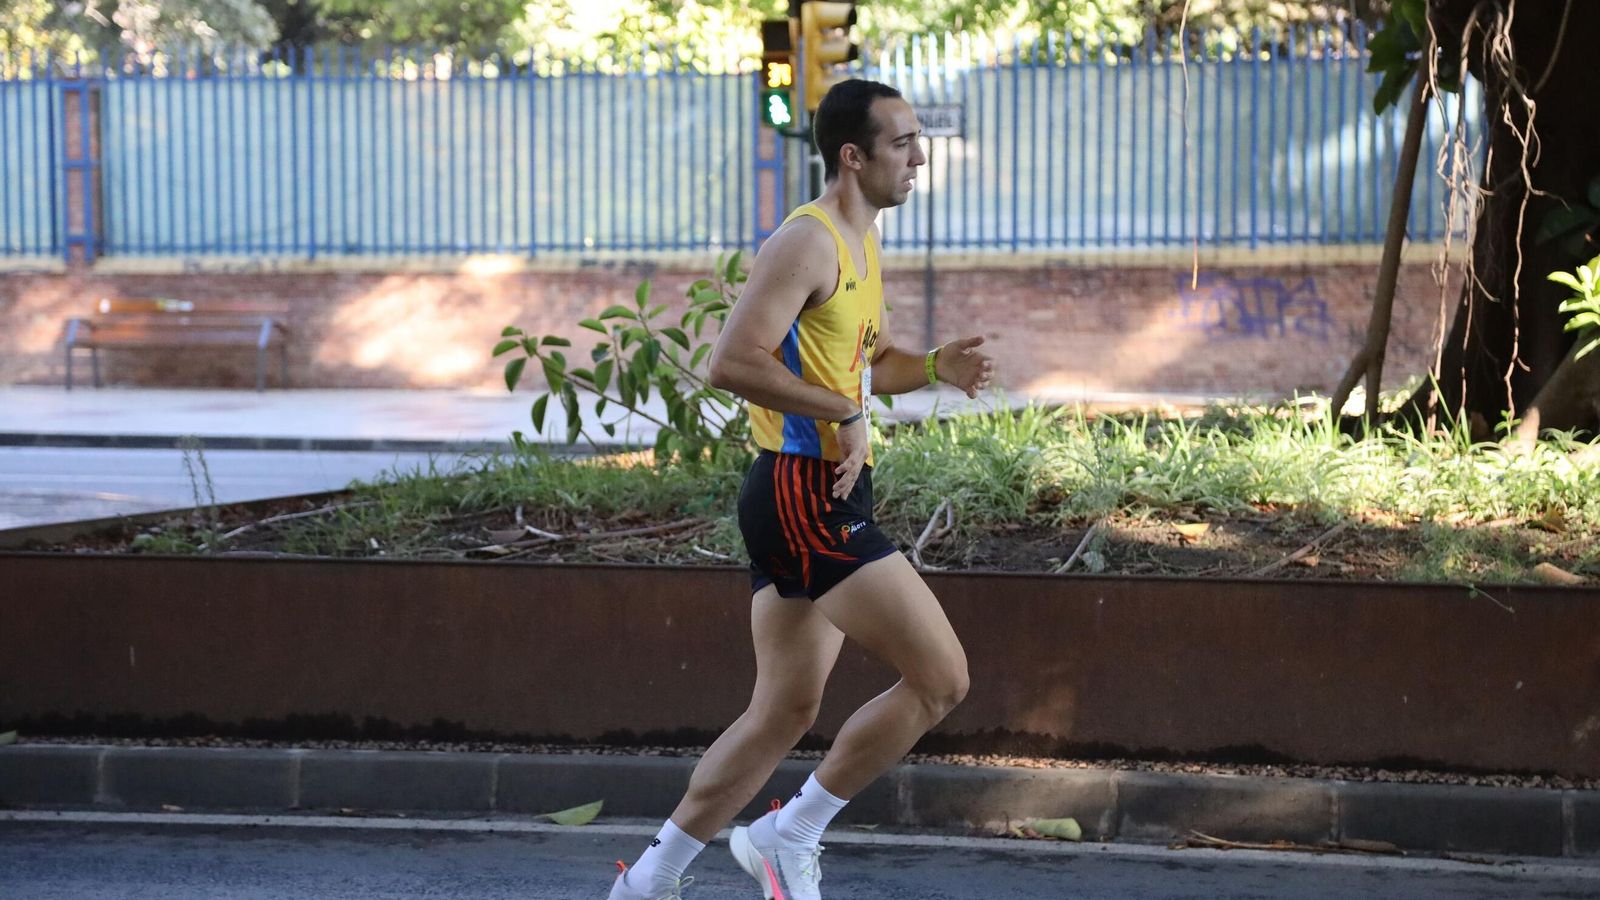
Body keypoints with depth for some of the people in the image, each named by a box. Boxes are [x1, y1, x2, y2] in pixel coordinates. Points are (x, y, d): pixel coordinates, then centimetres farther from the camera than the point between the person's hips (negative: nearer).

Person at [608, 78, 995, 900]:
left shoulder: (860, 244, 18)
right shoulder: (808, 242, -14)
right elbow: (733, 362, -24)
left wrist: (936, 367, 11)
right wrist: (843, 413, -20)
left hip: (822, 502, 10)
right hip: (804, 498, -10)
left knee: (784, 713, 14)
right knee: (941, 678, -11)